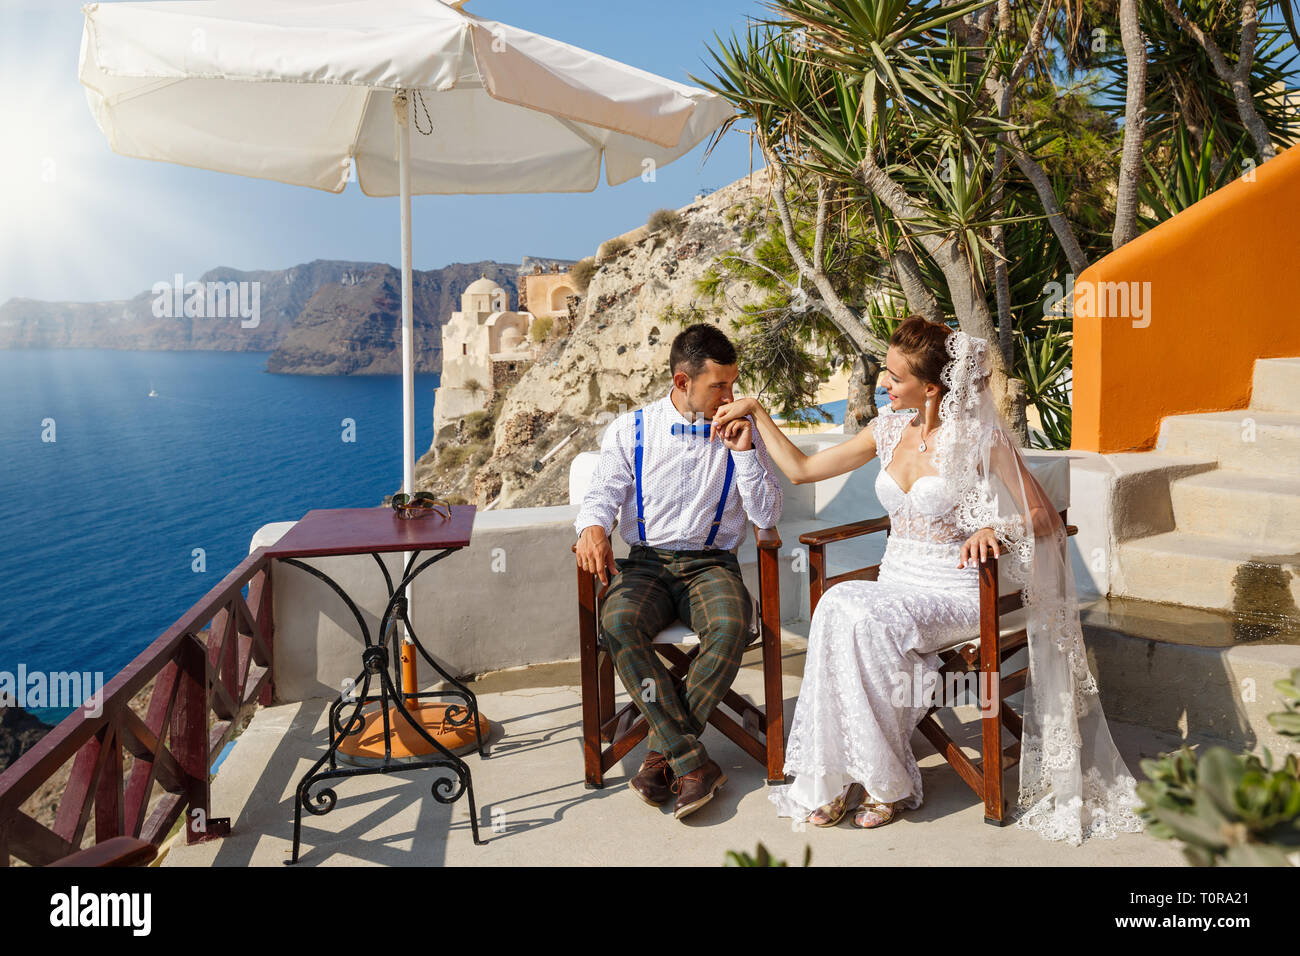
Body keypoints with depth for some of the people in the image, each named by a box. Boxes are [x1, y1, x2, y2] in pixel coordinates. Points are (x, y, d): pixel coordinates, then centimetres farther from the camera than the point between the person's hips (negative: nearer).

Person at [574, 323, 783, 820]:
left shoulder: (741, 433, 9)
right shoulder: (629, 430, 7)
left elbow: (767, 515, 5)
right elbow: (602, 493, 3)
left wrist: (743, 451, -7)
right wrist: (593, 527, -21)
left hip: (712, 563, 0)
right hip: (646, 561, 0)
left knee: (731, 627, -34)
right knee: (618, 623, -33)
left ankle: (662, 753, -18)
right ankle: (693, 762, -26)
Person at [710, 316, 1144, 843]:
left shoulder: (980, 437, -8)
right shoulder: (889, 429, 9)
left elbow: (1043, 517, -6)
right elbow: (801, 469, 15)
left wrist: (995, 530, -26)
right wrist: (756, 412, 14)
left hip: (954, 592, -4)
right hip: (894, 583, 5)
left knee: (864, 618, -34)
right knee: (838, 604, -30)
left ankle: (885, 782, -16)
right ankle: (831, 779, -21)